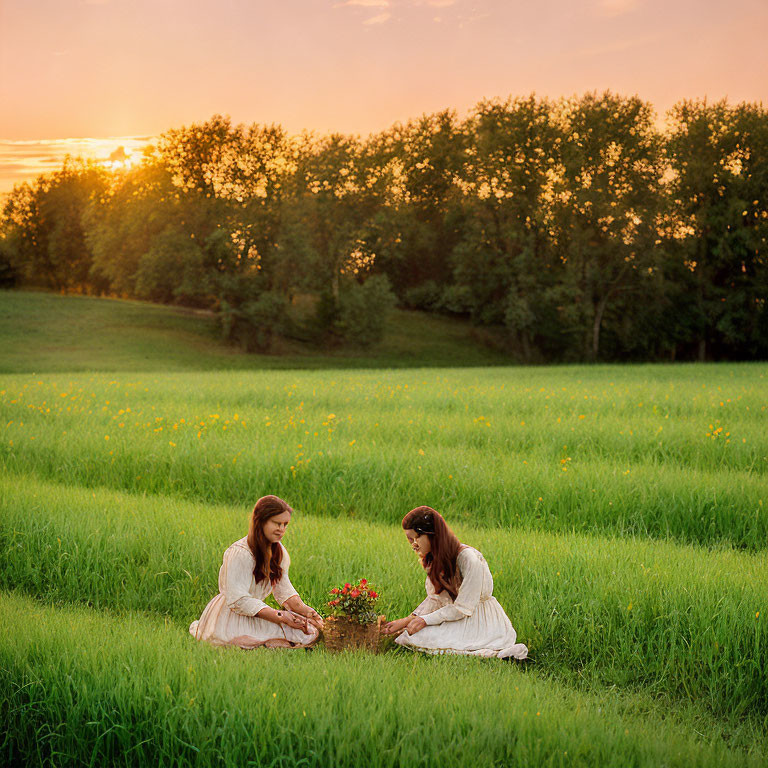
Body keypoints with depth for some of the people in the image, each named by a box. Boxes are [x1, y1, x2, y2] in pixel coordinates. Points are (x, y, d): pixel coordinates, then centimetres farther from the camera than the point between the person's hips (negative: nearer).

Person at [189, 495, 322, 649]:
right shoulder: (238, 553, -21)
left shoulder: (278, 551, 7)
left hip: (256, 612, 8)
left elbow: (283, 590, 7)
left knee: (312, 629, -8)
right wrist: (279, 616, -29)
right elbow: (237, 600, -24)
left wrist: (303, 609, -14)